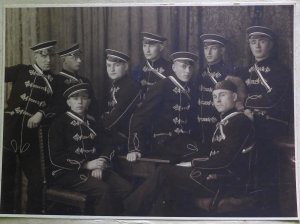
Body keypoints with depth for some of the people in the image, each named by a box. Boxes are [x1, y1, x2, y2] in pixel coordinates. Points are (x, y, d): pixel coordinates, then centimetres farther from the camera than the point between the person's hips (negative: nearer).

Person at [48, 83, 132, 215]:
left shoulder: (93, 123, 20)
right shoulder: (59, 123, 4)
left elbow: (107, 146, 11)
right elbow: (56, 157, -6)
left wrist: (100, 165, -11)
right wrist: (86, 165, -13)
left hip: (95, 169, 5)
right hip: (68, 172, -5)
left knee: (126, 188, -20)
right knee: (102, 190, -31)